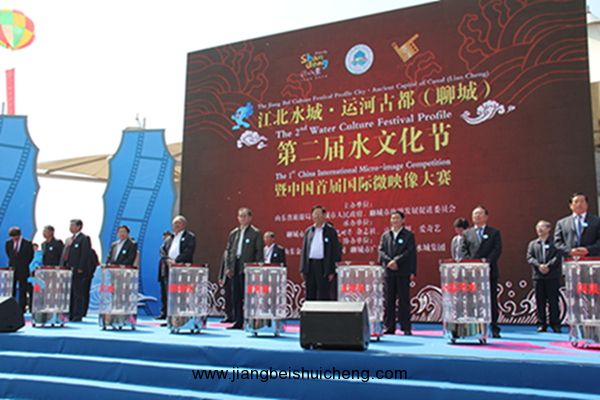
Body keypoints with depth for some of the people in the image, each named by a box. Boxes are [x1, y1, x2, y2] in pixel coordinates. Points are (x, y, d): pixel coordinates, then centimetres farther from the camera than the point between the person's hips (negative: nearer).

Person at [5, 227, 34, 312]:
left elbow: (30, 256, 1)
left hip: (23, 270, -3)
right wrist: (13, 262, 14)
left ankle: (22, 309, 3)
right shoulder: (8, 243, 6)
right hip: (12, 268, 3)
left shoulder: (27, 243, -5)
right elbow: (8, 254, 20)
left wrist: (24, 264, 2)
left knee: (22, 290, 0)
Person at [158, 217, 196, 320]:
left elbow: (188, 251, -8)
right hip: (168, 269, 5)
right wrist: (167, 259, -9)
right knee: (166, 293, 3)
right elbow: (162, 250, 12)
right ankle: (164, 314, 7)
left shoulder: (190, 237, 6)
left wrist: (176, 261, -17)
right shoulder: (169, 238, 24)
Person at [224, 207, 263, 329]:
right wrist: (228, 267, 8)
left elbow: (259, 252, -4)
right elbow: (228, 251, 17)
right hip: (235, 268, 6)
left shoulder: (255, 233, 0)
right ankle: (237, 322, 15)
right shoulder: (233, 233, 16)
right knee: (236, 296, 8)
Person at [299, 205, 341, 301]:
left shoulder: (331, 231, 0)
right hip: (310, 265, 4)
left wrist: (332, 271, -10)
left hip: (324, 267, -4)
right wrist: (303, 269, 6)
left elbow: (335, 251, -4)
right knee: (310, 296, 8)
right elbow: (304, 251, 14)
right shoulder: (308, 231, 13)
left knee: (324, 296, -2)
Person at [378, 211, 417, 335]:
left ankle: (406, 328, 7)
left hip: (403, 272, -3)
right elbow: (381, 251, 5)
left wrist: (396, 261, -15)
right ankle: (389, 327, 11)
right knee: (389, 300, 5)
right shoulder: (385, 235, 14)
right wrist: (389, 261, -13)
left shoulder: (409, 235, 4)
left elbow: (410, 253, -5)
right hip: (389, 272, 3)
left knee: (404, 300, 0)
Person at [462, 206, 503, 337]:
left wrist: (487, 261, -17)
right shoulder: (467, 233, 14)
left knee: (492, 300, 2)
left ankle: (494, 329, 8)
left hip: (489, 271, -1)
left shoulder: (494, 232, 9)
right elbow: (464, 250, 8)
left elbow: (497, 249, -2)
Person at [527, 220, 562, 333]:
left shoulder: (554, 243, 6)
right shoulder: (532, 244, 15)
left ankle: (555, 324, 5)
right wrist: (539, 265, -13)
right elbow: (529, 258, 3)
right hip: (538, 276, 3)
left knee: (553, 301, -1)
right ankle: (542, 324, 8)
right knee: (540, 301, 3)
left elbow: (558, 257, -6)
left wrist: (548, 265, -18)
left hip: (552, 276, -3)